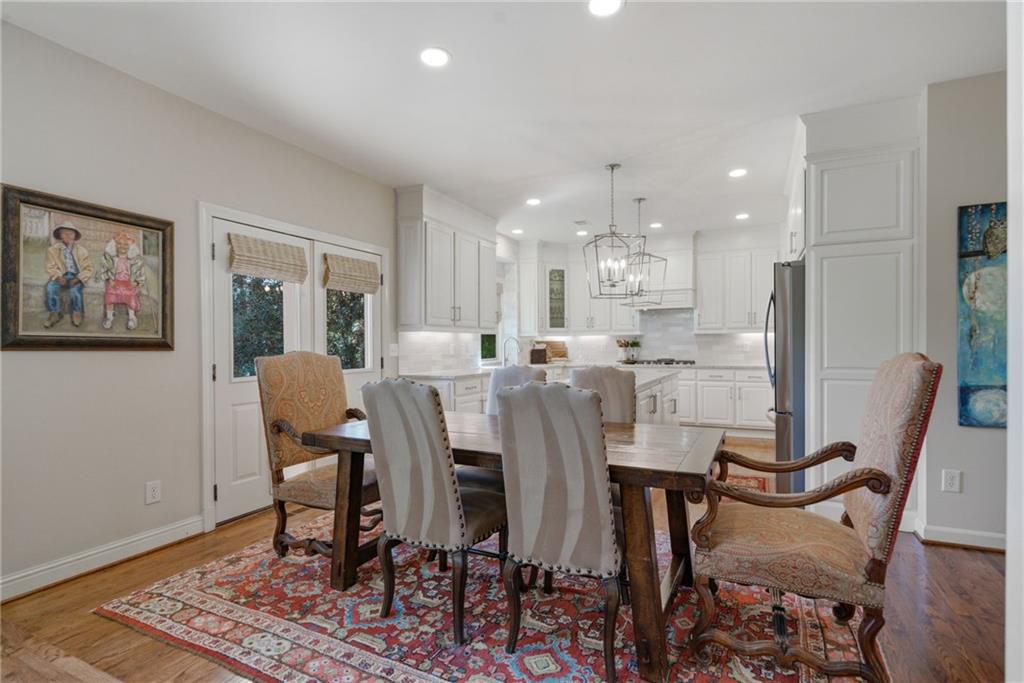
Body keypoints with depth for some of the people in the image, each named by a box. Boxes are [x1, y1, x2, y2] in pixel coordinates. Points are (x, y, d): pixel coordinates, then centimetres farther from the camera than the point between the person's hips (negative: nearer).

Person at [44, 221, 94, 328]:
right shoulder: (53, 249, 7)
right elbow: (51, 267, 3)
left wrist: (77, 279, -16)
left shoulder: (82, 251, 5)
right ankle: (55, 313, -10)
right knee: (50, 287, -28)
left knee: (74, 289, -33)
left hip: (76, 277, -2)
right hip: (61, 276, 2)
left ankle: (77, 314, -9)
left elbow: (88, 269, 0)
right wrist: (59, 277, -17)